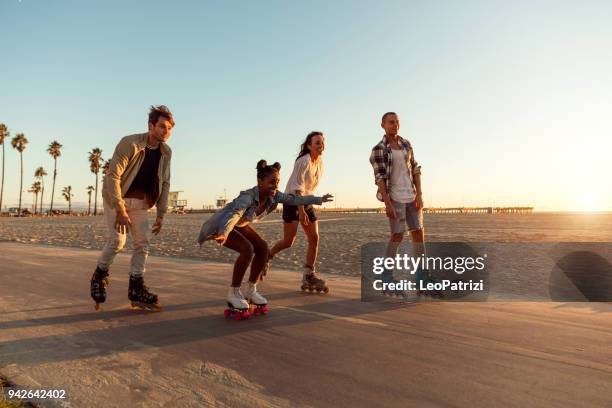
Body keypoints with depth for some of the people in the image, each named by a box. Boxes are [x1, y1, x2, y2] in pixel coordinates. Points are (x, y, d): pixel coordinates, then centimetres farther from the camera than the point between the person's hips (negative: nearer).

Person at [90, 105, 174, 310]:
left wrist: (161, 214, -1)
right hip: (116, 197, -5)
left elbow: (164, 183, 2)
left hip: (140, 202, 5)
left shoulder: (166, 152, -4)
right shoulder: (129, 143, -22)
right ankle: (99, 275, 12)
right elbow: (112, 175, -26)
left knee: (142, 243, -1)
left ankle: (136, 289, 7)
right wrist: (120, 210, -30)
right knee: (117, 240, -15)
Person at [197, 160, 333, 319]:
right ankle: (233, 293, -9)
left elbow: (295, 199, -4)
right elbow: (234, 215, -54)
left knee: (262, 248, -6)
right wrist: (223, 234, -73)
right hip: (221, 226, -8)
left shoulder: (274, 196, -17)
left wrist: (319, 199, 1)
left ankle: (251, 290, 8)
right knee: (247, 249, -26)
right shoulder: (248, 197, -38)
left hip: (240, 225, 8)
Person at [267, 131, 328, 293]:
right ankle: (266, 257, 20)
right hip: (292, 201, -7)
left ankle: (309, 276, 2)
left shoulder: (320, 162, 5)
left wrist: (309, 204, 16)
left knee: (314, 237, -3)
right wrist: (301, 211, -28)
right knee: (288, 241, -7)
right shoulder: (303, 161, -19)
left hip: (307, 201, 7)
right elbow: (297, 187, -23)